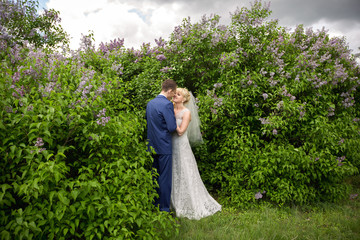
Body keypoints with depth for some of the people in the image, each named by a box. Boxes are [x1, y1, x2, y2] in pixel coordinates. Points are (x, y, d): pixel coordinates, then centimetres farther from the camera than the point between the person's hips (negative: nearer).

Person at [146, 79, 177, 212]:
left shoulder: (150, 103, 9)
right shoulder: (167, 104, -16)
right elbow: (172, 127, -19)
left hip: (152, 146, 8)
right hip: (164, 146, -8)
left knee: (154, 176, 17)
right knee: (165, 178, 2)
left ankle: (153, 204, 27)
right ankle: (164, 208, 11)